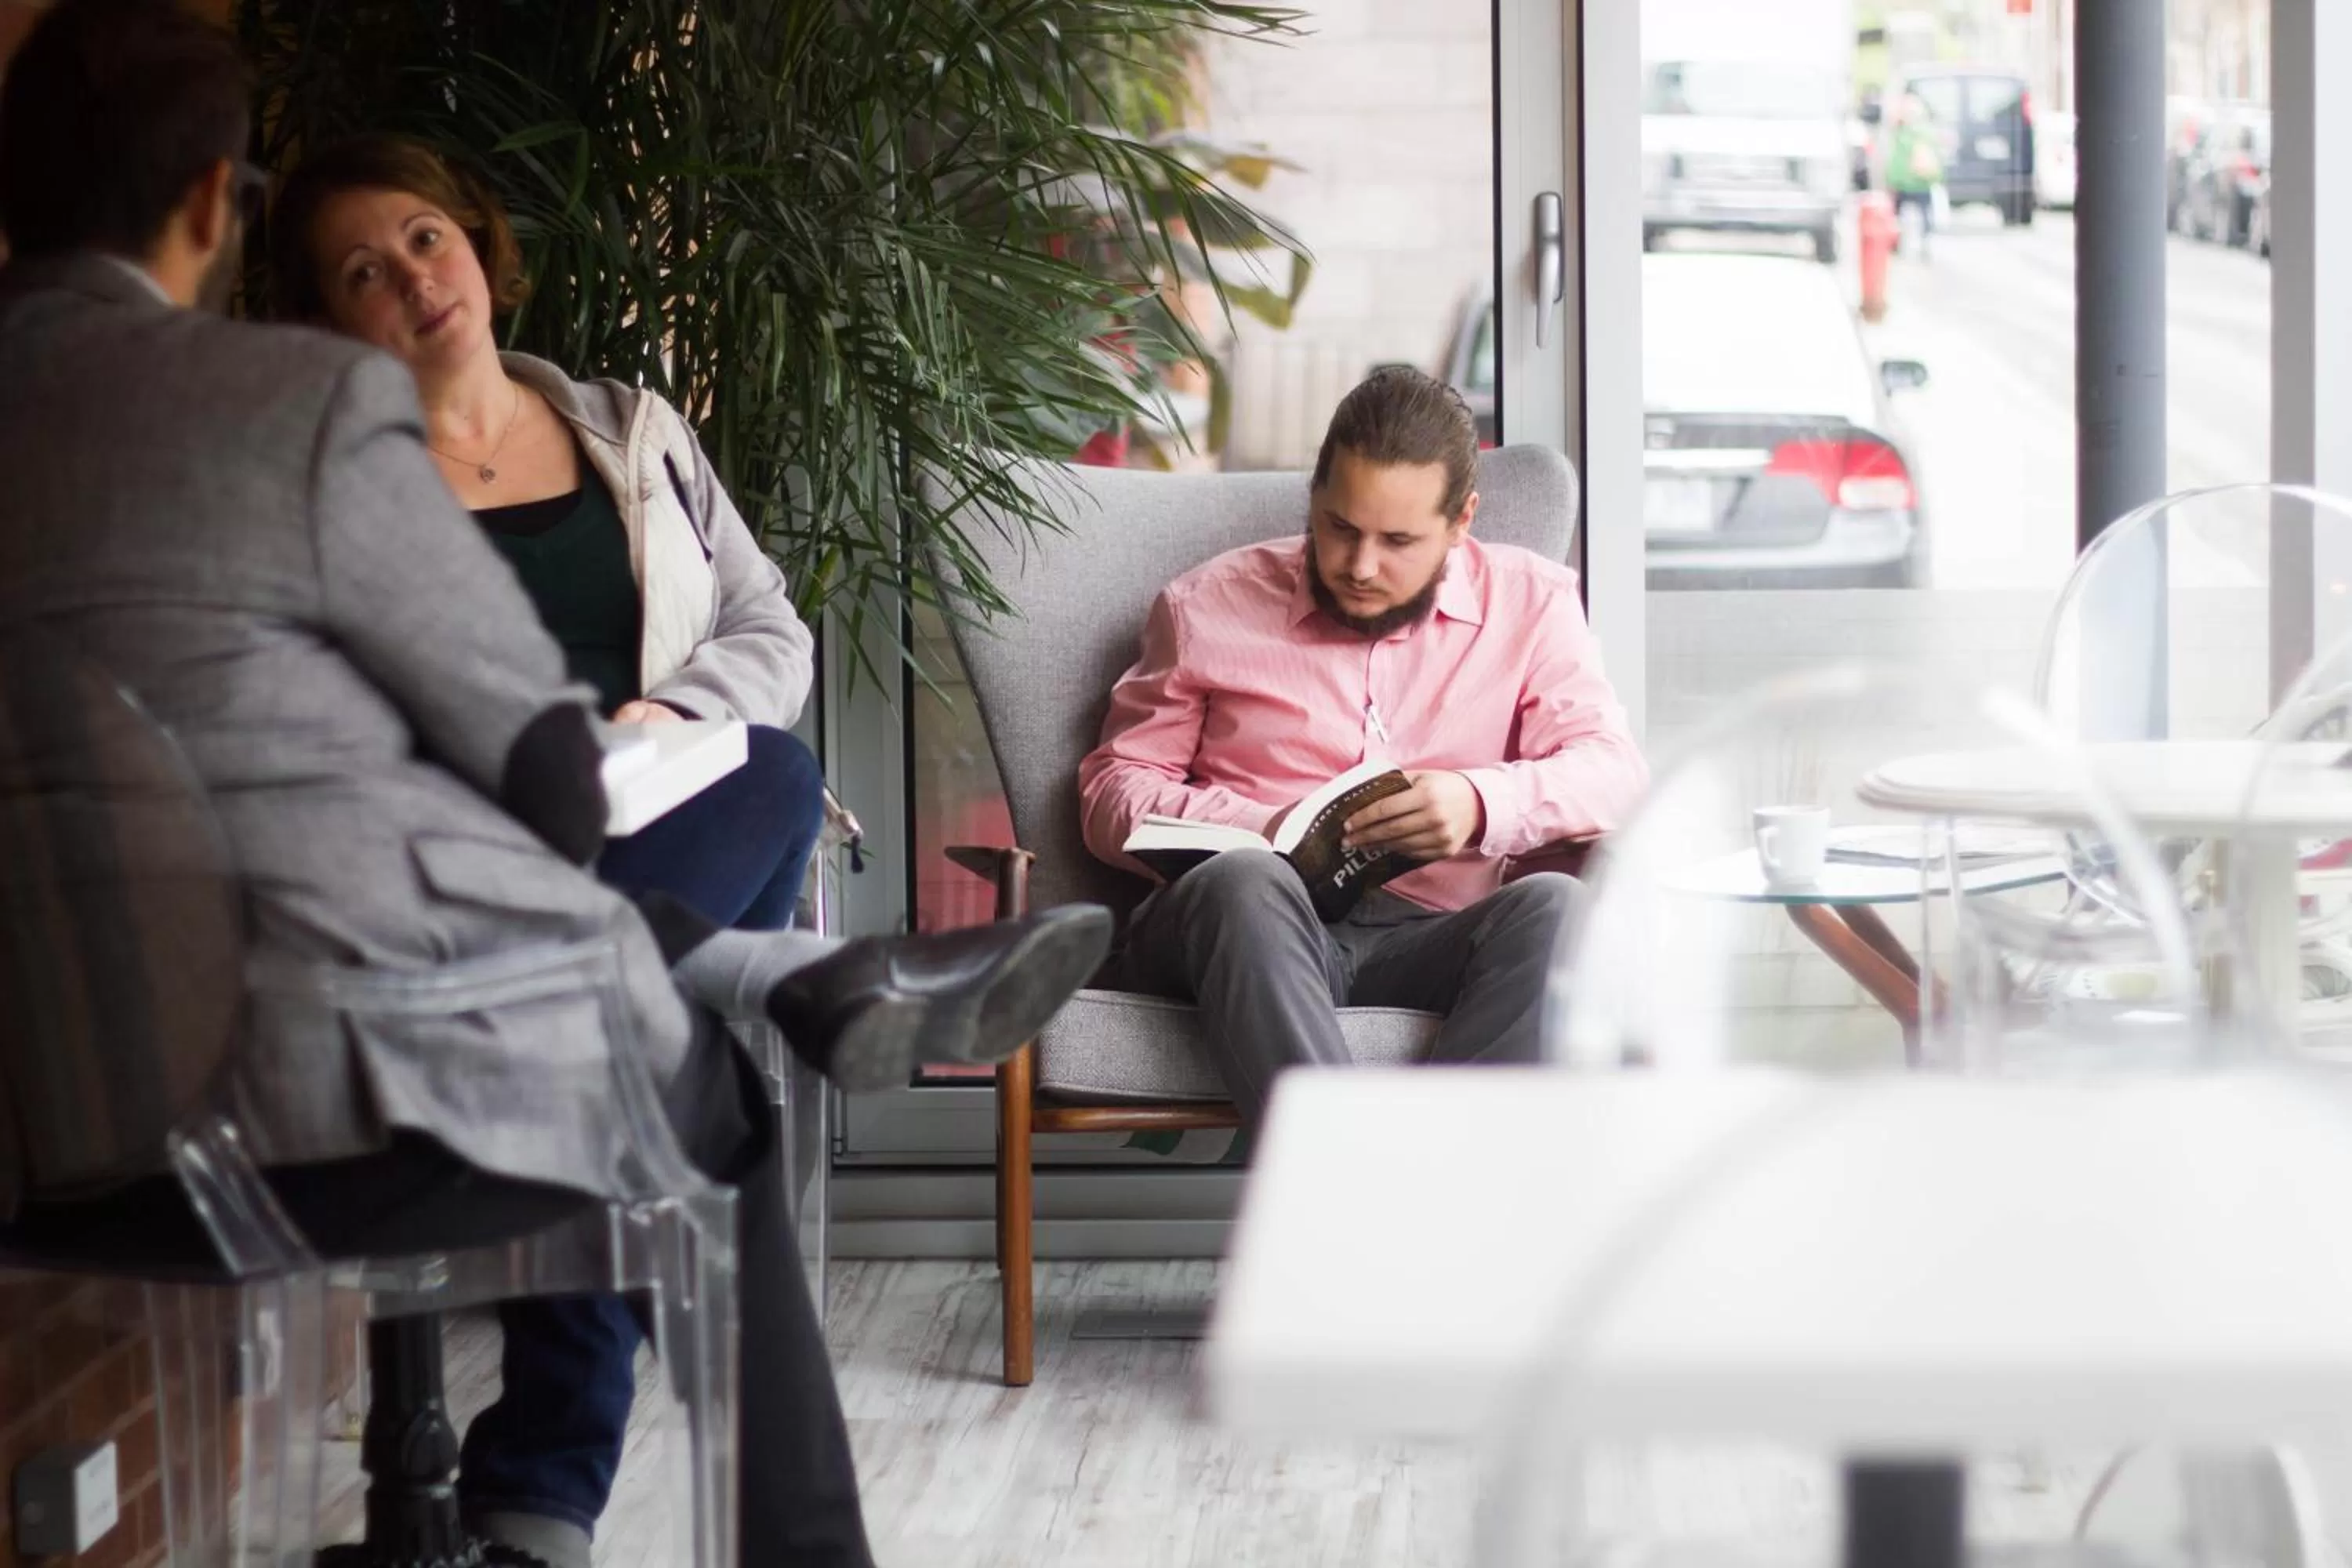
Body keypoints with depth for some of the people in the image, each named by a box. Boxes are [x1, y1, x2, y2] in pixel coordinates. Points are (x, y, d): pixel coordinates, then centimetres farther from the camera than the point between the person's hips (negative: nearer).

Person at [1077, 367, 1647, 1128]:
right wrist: (1260, 832, -7)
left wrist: (1485, 805, -18)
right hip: (1242, 932, -1)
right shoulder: (1210, 604, 15)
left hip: (1425, 943, 1)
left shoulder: (1530, 601, 15)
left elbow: (1613, 771, 5)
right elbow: (1114, 787, 14)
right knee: (1248, 884, -38)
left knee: (1555, 909, -32)